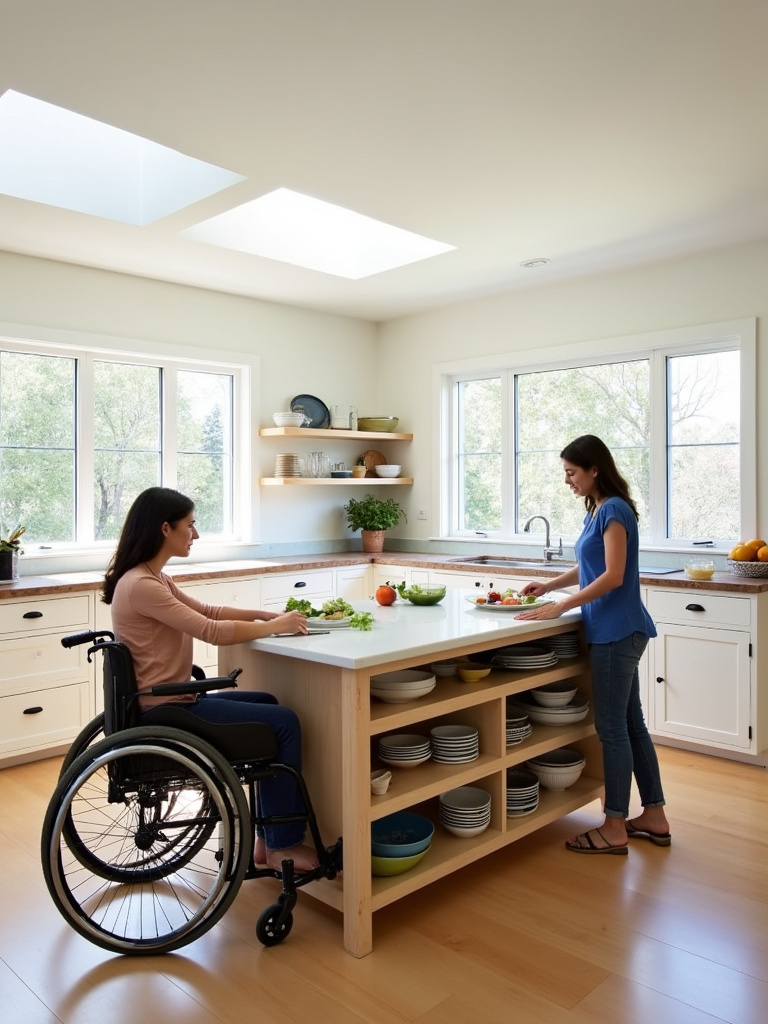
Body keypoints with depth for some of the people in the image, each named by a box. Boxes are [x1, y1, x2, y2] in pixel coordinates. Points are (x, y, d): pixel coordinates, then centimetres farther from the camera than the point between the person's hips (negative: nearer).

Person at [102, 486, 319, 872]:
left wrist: (266, 614, 3)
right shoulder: (140, 585, -22)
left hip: (171, 701, 11)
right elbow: (211, 631, -23)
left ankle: (266, 838, 22)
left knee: (270, 705, 18)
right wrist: (276, 626, -12)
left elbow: (208, 611, 15)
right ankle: (283, 846, 9)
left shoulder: (153, 578, 10)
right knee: (284, 722, -6)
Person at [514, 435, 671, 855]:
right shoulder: (599, 510, 13)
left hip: (617, 634, -10)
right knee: (631, 725, 15)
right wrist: (548, 585, 11)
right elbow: (587, 569, 21)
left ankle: (615, 829, 10)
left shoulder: (614, 510, -14)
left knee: (613, 728, -1)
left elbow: (613, 576, -20)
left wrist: (559, 607, -20)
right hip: (617, 632, 10)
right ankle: (654, 817, 26)